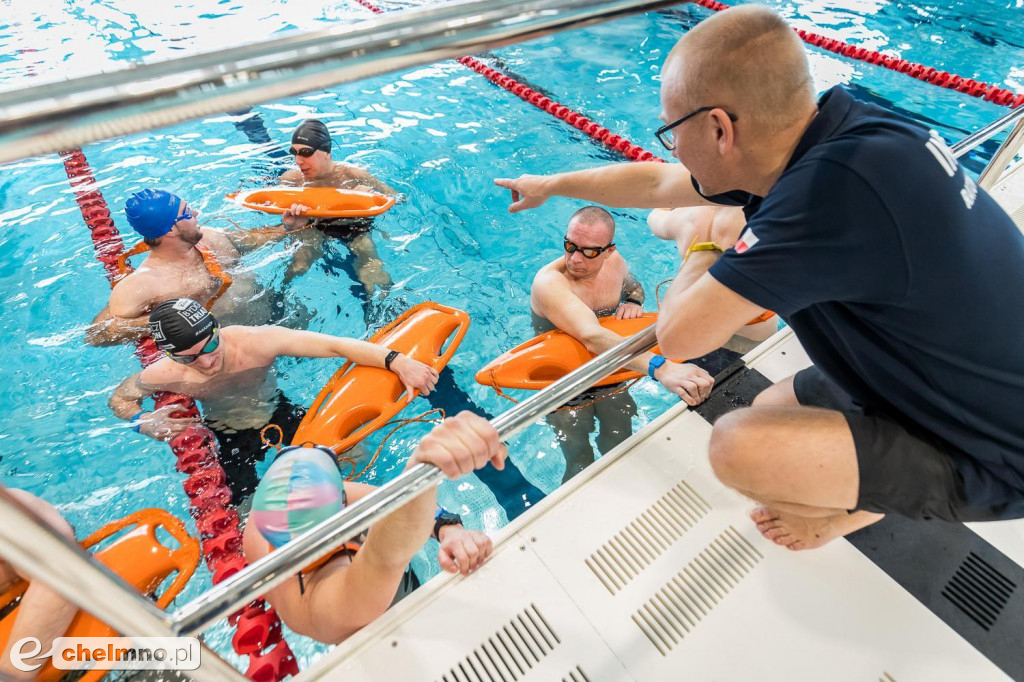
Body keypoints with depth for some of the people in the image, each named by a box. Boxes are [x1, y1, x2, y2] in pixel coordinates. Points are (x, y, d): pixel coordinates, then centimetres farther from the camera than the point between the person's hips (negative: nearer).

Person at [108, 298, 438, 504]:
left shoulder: (256, 341, -33)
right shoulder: (167, 375, -24)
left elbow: (335, 345, -39)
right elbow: (120, 397, 1)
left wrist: (397, 361, -49)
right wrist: (141, 421, -24)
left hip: (278, 413, 0)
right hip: (227, 439, 1)